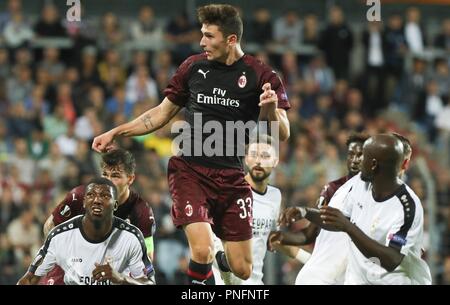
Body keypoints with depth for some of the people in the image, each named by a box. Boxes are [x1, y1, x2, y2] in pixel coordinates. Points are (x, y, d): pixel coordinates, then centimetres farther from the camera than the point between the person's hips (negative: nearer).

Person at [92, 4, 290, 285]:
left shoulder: (261, 76, -3)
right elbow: (162, 114, 18)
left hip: (232, 177, 0)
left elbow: (282, 134, -6)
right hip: (190, 170, 0)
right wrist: (115, 133, 11)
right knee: (202, 251, -23)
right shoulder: (193, 67, 6)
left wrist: (270, 109, -28)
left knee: (242, 271, 0)